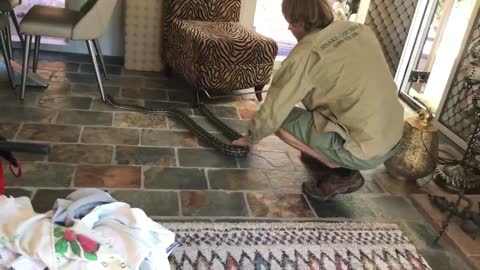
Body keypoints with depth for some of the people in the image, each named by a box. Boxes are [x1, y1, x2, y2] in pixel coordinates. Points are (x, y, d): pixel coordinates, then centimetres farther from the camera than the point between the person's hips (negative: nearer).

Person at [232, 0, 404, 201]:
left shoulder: (305, 54, -14)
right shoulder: (359, 29, 5)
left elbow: (271, 112, -7)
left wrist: (251, 138, 12)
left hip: (364, 151, -8)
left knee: (280, 119, -1)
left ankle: (341, 173, 1)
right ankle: (330, 156, 20)